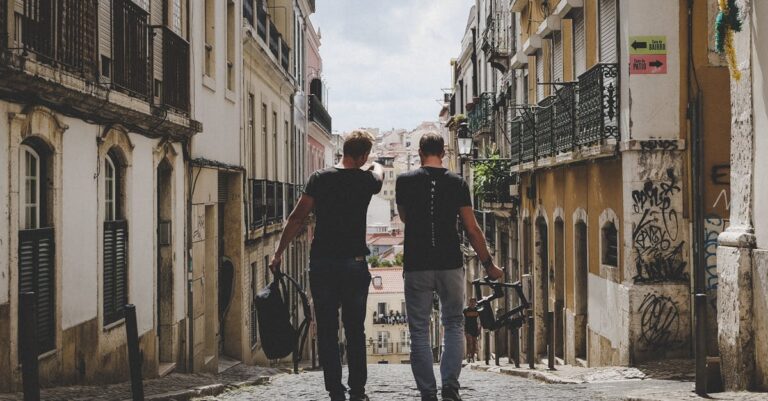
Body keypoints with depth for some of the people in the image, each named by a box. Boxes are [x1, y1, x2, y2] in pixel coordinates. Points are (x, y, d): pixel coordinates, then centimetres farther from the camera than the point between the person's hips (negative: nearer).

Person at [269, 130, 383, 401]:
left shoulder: (320, 178, -3)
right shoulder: (367, 180, 1)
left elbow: (298, 217, -5)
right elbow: (378, 174, 27)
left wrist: (279, 252, 1)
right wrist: (377, 167, 51)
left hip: (322, 264, 0)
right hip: (354, 264, 0)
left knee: (327, 331, 4)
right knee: (355, 330, 10)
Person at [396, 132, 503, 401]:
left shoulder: (405, 181, 0)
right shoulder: (457, 183, 0)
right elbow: (472, 230, -1)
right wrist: (488, 264, 8)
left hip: (416, 266, -1)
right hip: (450, 265, 1)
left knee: (419, 332, 5)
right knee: (454, 325, 13)